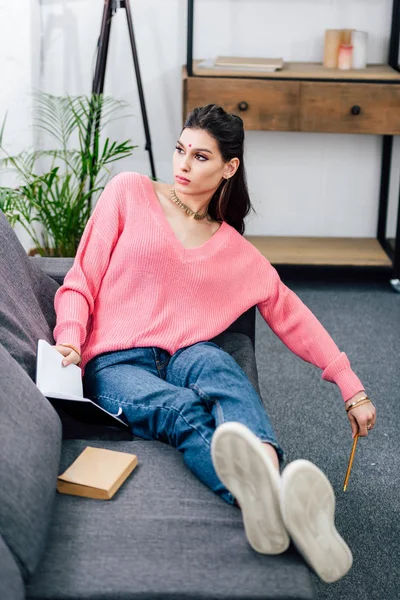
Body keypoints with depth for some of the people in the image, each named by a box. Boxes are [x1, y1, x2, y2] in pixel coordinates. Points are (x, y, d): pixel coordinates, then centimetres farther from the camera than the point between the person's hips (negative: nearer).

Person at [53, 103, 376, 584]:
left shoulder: (237, 252, 18)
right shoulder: (130, 193, 11)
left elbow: (293, 317, 18)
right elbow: (81, 280, 9)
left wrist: (352, 388, 13)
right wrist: (70, 341, -10)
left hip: (185, 359, 2)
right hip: (115, 366, -2)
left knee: (216, 365, -37)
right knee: (182, 409, -37)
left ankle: (275, 489, -65)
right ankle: (256, 500, -67)